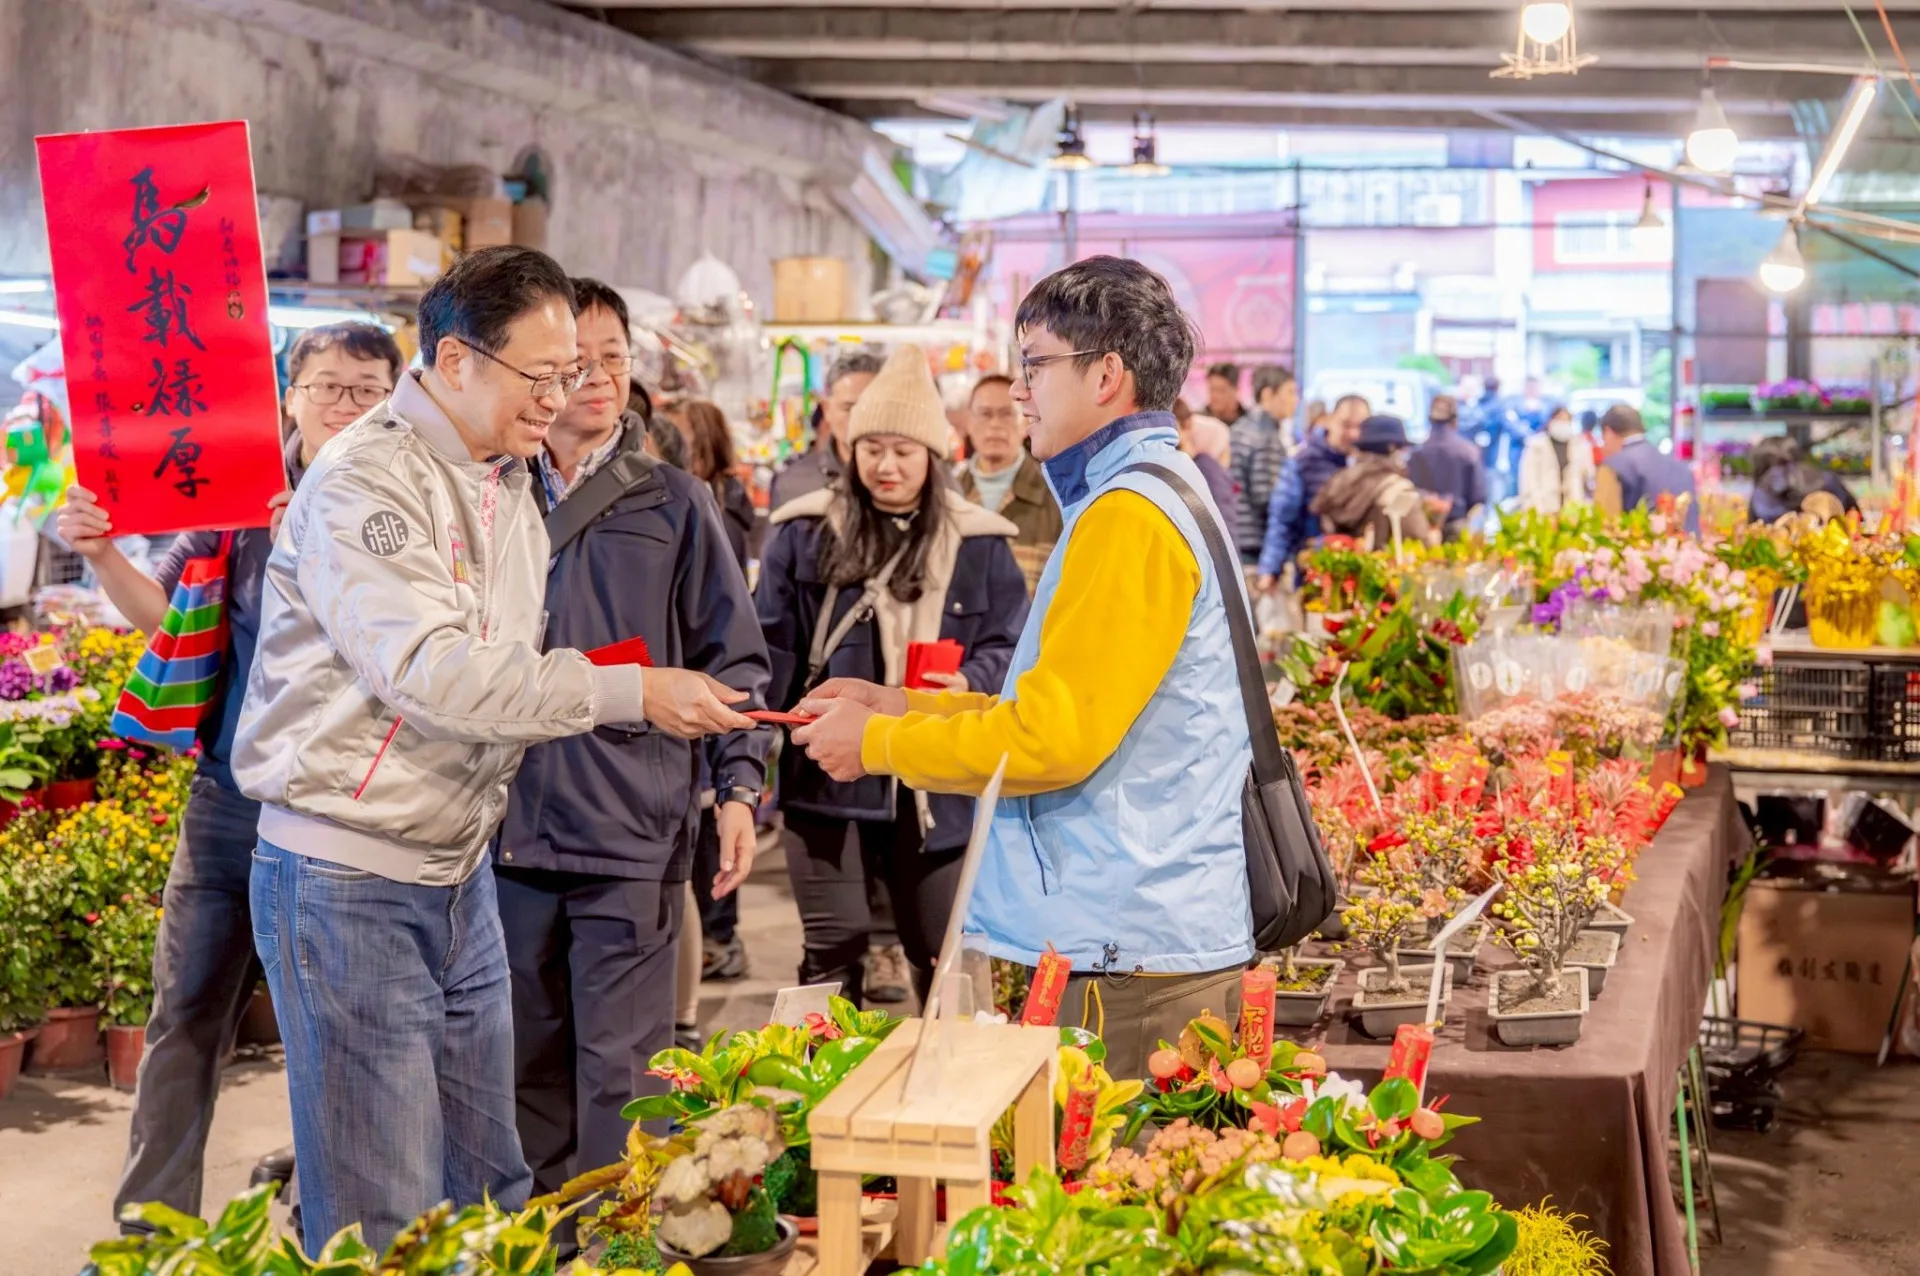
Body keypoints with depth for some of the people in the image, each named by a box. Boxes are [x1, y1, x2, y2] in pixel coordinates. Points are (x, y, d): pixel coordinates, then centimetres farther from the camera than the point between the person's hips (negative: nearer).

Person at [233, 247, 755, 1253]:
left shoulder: (508, 481, 12)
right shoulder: (365, 483, -16)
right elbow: (433, 669, -27)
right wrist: (632, 691, -27)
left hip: (459, 874, 8)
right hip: (349, 882, -8)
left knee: (489, 1187, 13)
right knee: (386, 1222, -2)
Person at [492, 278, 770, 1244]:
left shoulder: (673, 501, 4)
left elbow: (730, 657, 5)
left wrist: (739, 786, -5)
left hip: (633, 831, -3)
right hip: (513, 824, 3)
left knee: (619, 1067, 0)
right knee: (529, 1062, 14)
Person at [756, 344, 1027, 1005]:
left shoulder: (977, 543, 5)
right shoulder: (805, 533, 4)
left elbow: (1010, 646, 5)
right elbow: (772, 648, 4)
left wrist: (970, 682, -17)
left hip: (934, 785, 1)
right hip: (826, 773, 0)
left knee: (945, 955, 7)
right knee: (834, 948, 2)